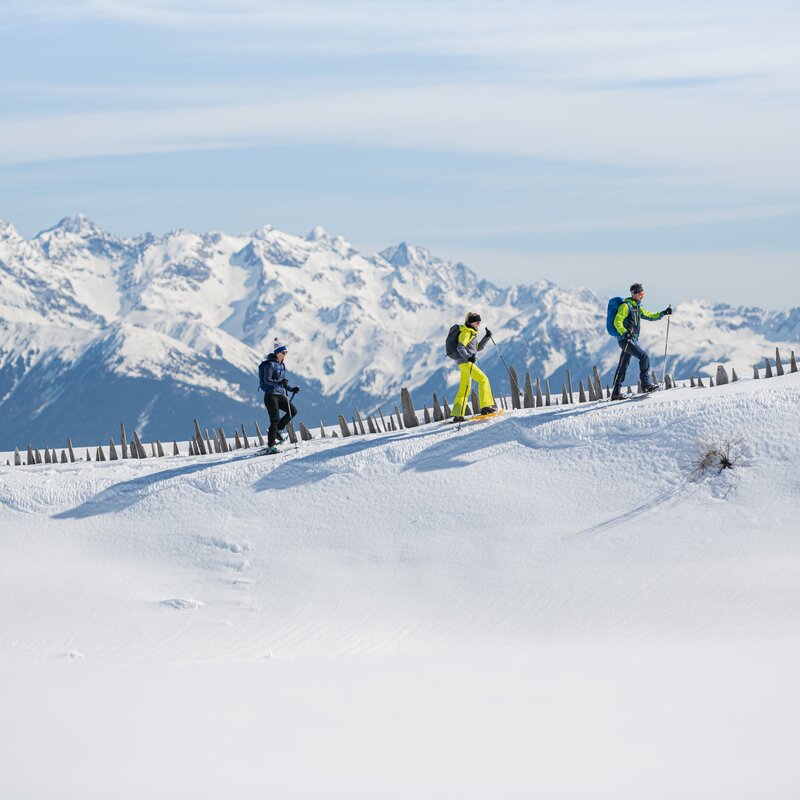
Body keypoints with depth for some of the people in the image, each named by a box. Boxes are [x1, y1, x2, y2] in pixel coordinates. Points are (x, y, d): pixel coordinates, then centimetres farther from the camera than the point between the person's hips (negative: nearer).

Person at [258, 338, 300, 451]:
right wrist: (279, 382, -30)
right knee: (275, 419, -9)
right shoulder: (270, 364, -10)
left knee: (293, 411, -3)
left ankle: (277, 430, 11)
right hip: (271, 395, -8)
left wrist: (291, 389, 14)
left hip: (280, 395, 8)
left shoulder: (281, 365, 16)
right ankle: (270, 446, -5)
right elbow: (267, 380, -18)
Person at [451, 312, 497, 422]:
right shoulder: (466, 332, -9)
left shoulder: (472, 333, 20)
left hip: (468, 362, 10)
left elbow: (478, 347, 24)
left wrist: (487, 337, 13)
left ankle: (457, 415, 13)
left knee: (464, 390, 11)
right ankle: (486, 406, -23)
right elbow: (460, 347, -20)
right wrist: (468, 357, -33)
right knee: (483, 379, -17)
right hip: (465, 362, -10)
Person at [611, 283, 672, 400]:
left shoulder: (638, 308, 19)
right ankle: (646, 384, -13)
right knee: (644, 356, -15)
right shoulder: (626, 306, -9)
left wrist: (664, 313, 15)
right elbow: (617, 322, -16)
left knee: (623, 365, 7)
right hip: (625, 339, -9)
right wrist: (625, 333, -29)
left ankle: (616, 392, 8)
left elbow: (650, 316, 27)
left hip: (632, 339, 9)